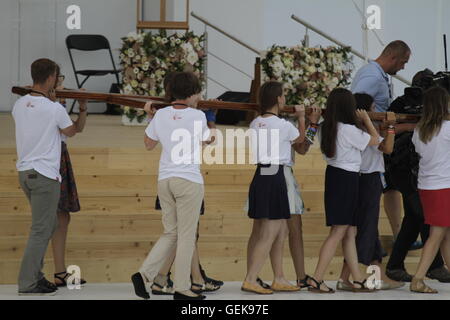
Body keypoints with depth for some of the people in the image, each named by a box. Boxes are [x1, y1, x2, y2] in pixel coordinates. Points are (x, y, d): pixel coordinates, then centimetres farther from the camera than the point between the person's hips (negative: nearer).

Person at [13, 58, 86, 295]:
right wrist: (83, 109, 20)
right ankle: (27, 284, -4)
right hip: (45, 175, -8)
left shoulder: (19, 105, 4)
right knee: (41, 231, -3)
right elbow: (72, 131, 5)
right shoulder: (55, 109, -14)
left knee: (49, 225, 19)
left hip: (24, 172, 8)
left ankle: (36, 276, 20)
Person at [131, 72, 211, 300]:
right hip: (189, 180, -5)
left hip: (165, 179, 5)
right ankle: (181, 288, 5)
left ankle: (144, 273, 1)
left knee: (170, 234, 15)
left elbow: (149, 144, 16)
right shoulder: (197, 116, -7)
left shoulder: (161, 115, 4)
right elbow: (206, 140, 10)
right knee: (186, 236, 2)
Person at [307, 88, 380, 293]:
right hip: (347, 179, -9)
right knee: (338, 232, -6)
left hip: (334, 175, 9)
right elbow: (375, 140, -6)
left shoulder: (327, 127, 6)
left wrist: (359, 121, 21)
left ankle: (358, 280, 18)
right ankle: (316, 280, -9)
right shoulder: (349, 130, -18)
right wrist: (366, 119, 7)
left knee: (350, 233, 13)